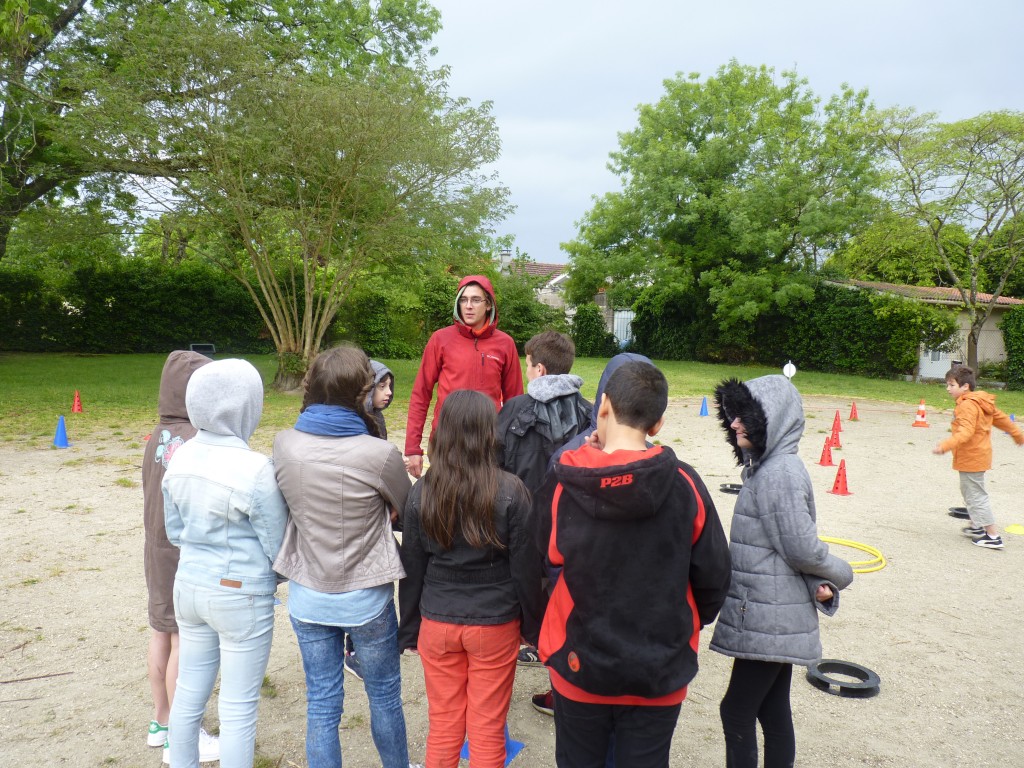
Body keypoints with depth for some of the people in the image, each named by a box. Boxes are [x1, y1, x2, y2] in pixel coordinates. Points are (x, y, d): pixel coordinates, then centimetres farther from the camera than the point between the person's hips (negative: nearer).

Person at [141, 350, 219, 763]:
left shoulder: (158, 436, 3)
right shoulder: (193, 441, -25)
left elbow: (155, 494, 9)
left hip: (158, 550, 9)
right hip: (186, 556, -9)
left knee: (162, 633, 18)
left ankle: (161, 721, 34)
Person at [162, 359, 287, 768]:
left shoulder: (181, 457, -3)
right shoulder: (254, 469, -23)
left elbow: (174, 529, 10)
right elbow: (278, 544, -13)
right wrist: (273, 572, 7)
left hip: (189, 585, 7)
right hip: (241, 595, -7)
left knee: (189, 693, 21)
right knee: (238, 707, 7)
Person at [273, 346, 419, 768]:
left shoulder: (284, 444, -11)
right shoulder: (380, 454, -22)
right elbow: (406, 510, -4)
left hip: (307, 597, 3)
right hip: (366, 599, -3)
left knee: (321, 703, 16)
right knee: (384, 694, 20)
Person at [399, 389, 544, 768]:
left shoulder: (423, 492, -7)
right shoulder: (511, 492, -13)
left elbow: (411, 569, 0)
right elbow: (526, 567, -8)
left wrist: (409, 629, 11)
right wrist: (533, 625, 6)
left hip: (437, 624, 2)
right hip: (495, 625, -2)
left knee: (443, 727, 16)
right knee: (488, 731, 12)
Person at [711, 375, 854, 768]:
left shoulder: (778, 474, -21)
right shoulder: (767, 466, 9)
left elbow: (803, 547, -19)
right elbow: (801, 548, 12)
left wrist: (838, 574, -1)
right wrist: (826, 584, -3)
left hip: (767, 620, -9)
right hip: (776, 617, 9)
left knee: (737, 711, 1)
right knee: (773, 712, 17)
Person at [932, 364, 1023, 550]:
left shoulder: (967, 406, -22)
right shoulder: (981, 402, 10)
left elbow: (965, 432, -35)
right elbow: (1002, 419, 22)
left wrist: (945, 446, -46)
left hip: (971, 459, -11)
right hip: (979, 456, 11)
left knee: (976, 496, -3)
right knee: (969, 491, 24)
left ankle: (993, 536, 1)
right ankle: (977, 526, 37)